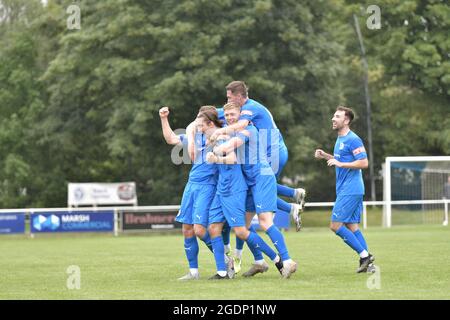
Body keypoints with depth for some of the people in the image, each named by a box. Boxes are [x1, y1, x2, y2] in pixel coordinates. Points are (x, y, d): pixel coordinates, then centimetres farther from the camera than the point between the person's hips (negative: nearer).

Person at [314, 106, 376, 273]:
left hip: (350, 190, -10)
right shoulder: (340, 139, 17)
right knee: (352, 226, 9)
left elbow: (364, 163, -20)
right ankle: (367, 262, 7)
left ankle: (364, 256, -7)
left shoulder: (353, 140, -14)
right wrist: (326, 156, 16)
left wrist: (339, 164, -20)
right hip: (345, 189, 10)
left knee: (336, 225, -10)